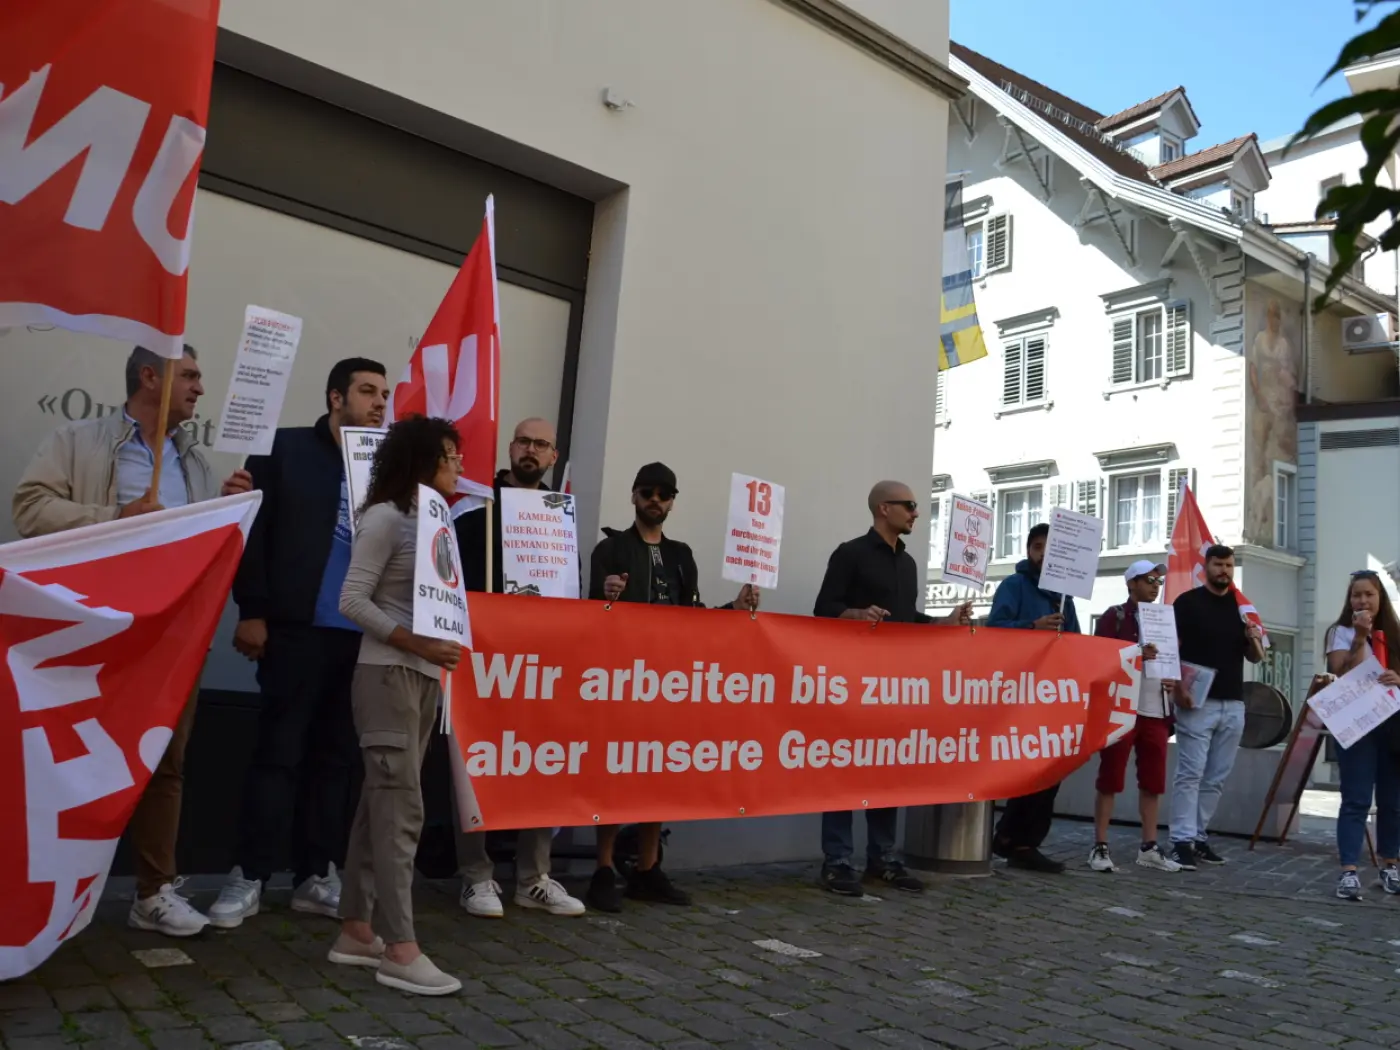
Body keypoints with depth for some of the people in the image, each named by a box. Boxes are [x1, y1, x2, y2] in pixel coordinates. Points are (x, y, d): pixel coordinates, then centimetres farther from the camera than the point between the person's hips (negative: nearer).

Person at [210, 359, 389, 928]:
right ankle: (249, 876, 13)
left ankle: (316, 875, 18)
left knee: (339, 756, 8)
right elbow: (252, 529, -2)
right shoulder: (284, 448, 3)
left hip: (367, 635, 3)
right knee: (278, 752, 2)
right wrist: (252, 611, -7)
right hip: (298, 628, -3)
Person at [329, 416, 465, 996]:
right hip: (388, 673, -8)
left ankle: (356, 932, 18)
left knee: (380, 804, 10)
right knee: (401, 807, -8)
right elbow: (353, 600, -14)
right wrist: (418, 645, -19)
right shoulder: (385, 517, -8)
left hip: (423, 677, 8)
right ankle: (400, 949, -4)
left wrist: (439, 655, 2)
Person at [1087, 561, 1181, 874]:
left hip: (1156, 711, 6)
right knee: (1110, 779, -2)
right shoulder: (1114, 616, -2)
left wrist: (1173, 682, 4)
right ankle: (1100, 846, 2)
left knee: (1154, 781, 7)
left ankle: (1149, 848, 16)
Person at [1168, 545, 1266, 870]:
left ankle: (1199, 835, 16)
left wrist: (1255, 641, -6)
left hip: (1233, 704, 6)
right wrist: (1177, 687, -18)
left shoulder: (1242, 606, 13)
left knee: (1216, 778, 8)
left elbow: (1255, 658, 17)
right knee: (1190, 774, -7)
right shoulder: (1187, 602, -2)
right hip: (1198, 702, -6)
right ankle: (1182, 841, -7)